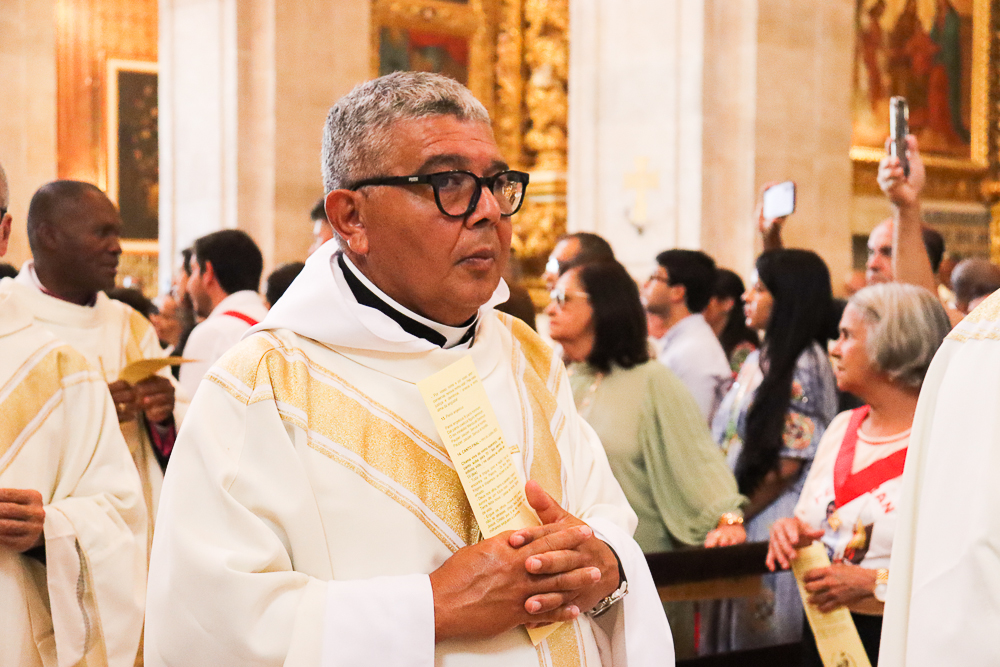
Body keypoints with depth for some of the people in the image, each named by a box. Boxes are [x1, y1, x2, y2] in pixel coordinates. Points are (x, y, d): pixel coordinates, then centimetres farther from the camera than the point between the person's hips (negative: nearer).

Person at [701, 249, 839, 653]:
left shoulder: (805, 366, -12)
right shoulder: (757, 362, 14)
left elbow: (791, 461, -15)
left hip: (775, 523, -8)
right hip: (739, 519, 8)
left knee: (763, 639, -2)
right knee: (733, 636, 12)